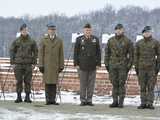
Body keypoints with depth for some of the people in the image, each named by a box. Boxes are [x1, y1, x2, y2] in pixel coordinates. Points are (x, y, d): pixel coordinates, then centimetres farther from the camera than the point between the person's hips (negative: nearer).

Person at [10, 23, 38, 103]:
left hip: (28, 64, 0)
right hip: (18, 64, 0)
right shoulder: (16, 41, 2)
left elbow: (35, 52, 9)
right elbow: (12, 51, 6)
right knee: (19, 81, 1)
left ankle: (27, 97, 7)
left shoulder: (32, 41, 3)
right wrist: (12, 63, 1)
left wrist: (34, 63, 3)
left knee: (28, 81, 0)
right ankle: (19, 97, 8)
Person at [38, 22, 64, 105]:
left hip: (55, 65, 1)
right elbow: (41, 53, 2)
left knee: (54, 83, 0)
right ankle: (48, 99, 3)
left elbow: (61, 54, 9)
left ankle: (53, 99, 4)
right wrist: (41, 65, -5)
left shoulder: (59, 41, 8)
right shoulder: (44, 40, 3)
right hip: (46, 65, -1)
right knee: (47, 82, -1)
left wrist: (61, 66, 5)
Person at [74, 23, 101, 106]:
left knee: (91, 84, 3)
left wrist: (98, 63, 2)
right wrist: (76, 63, -3)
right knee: (83, 84, 1)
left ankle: (89, 100, 10)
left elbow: (98, 52, 9)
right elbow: (76, 52, 4)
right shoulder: (79, 39, 3)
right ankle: (83, 100, 7)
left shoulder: (95, 39, 7)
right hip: (82, 65, -1)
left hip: (92, 66, 1)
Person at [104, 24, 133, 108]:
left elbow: (131, 54, 2)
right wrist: (106, 64, 5)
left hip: (123, 66, -3)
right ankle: (115, 102, 9)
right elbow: (107, 53, 12)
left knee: (121, 84, -3)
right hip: (112, 65, 3)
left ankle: (121, 102, 1)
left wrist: (129, 65, -5)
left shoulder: (127, 41, 1)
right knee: (114, 84, 5)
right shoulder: (111, 40, 9)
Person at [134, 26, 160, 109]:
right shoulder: (139, 43, 5)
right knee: (142, 87, 3)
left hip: (152, 68, -2)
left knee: (151, 86, -3)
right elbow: (136, 55, 7)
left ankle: (150, 103, -2)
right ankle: (143, 103, 7)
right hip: (142, 68, 2)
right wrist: (136, 68, 2)